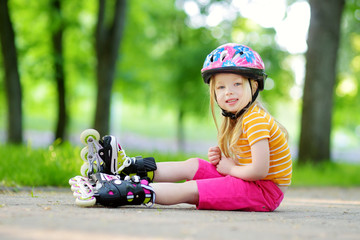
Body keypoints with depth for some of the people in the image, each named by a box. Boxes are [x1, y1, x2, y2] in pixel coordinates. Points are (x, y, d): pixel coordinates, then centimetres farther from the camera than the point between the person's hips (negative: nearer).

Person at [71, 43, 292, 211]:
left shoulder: (255, 120, -19)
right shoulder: (237, 118, 14)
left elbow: (259, 170, -27)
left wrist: (230, 168, -10)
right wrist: (221, 157, -1)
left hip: (266, 189, -10)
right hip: (246, 180, 10)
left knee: (190, 190, -17)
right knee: (192, 166, 7)